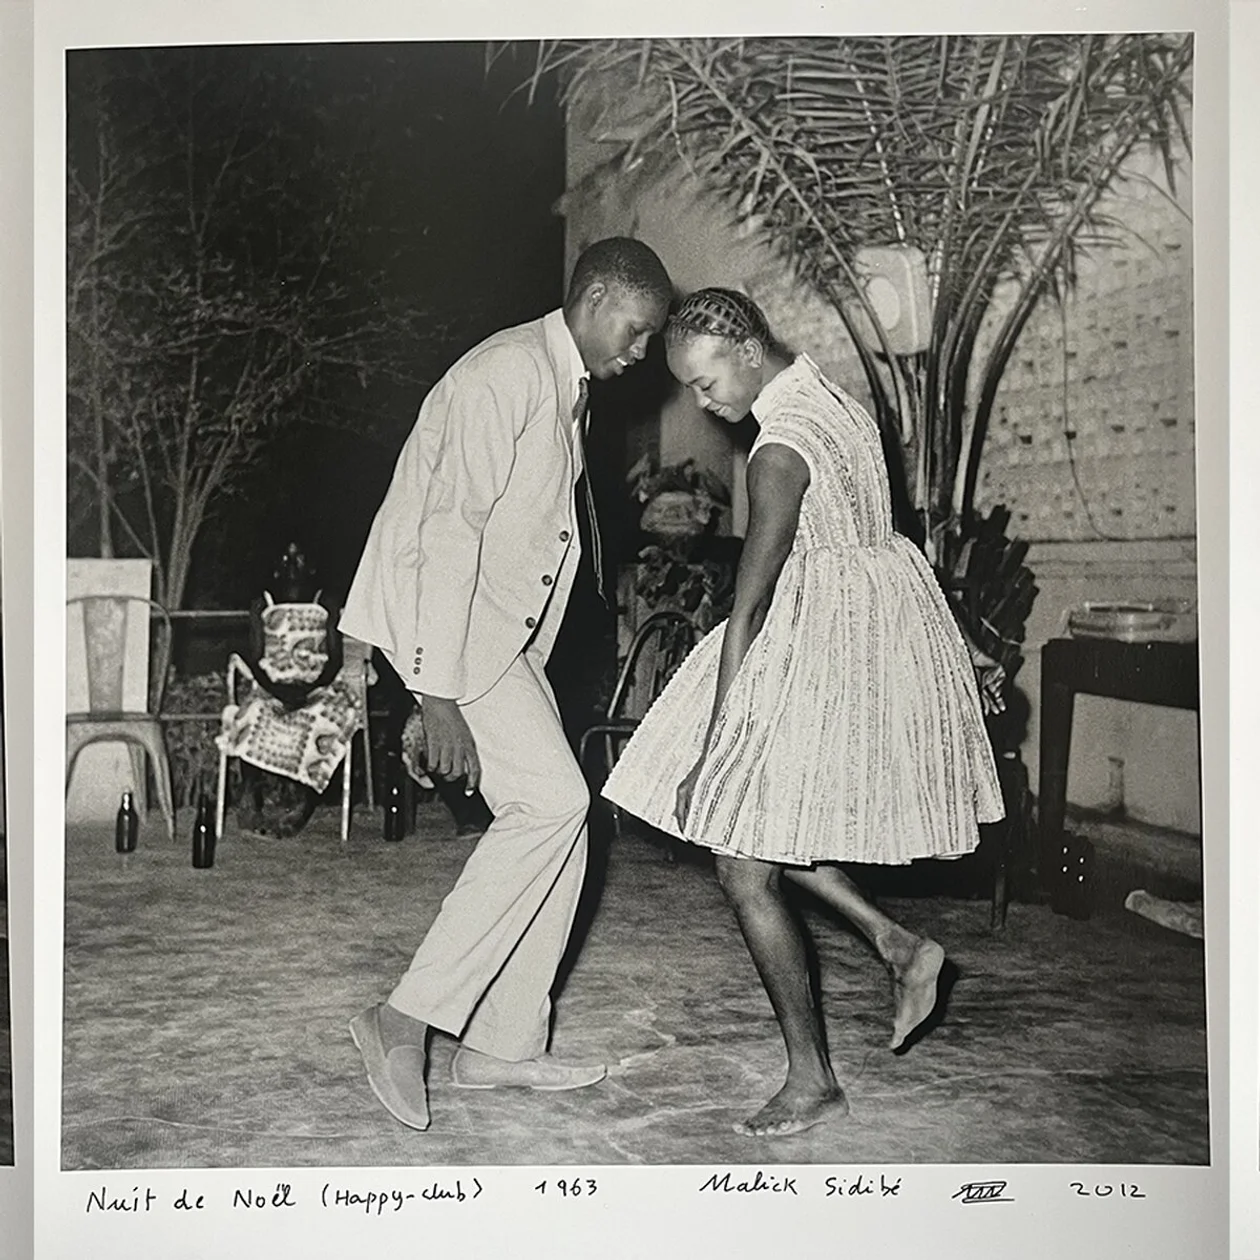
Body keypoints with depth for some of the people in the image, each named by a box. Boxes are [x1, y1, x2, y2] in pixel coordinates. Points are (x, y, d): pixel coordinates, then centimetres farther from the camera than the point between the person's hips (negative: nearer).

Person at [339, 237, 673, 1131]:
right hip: (442, 616, -10)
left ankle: (503, 1043, 13)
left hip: (504, 626, 10)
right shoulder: (507, 375, -16)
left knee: (558, 817, 5)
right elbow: (451, 530, -23)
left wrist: (522, 662, 15)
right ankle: (409, 1016, -10)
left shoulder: (568, 387, 16)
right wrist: (440, 694, -26)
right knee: (551, 800, -18)